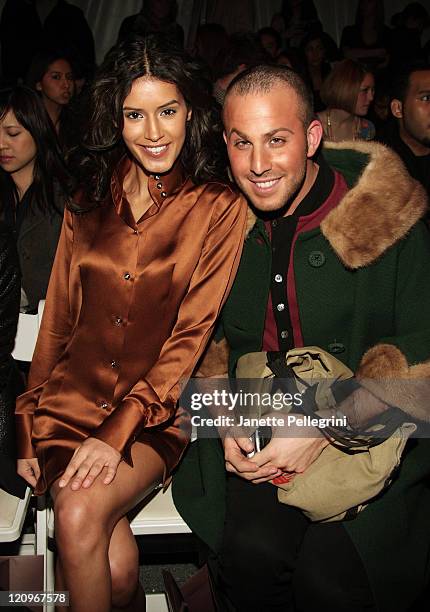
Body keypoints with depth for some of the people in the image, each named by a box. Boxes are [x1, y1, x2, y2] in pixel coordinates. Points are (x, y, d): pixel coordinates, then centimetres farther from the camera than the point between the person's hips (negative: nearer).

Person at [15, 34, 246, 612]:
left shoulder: (219, 207, -3)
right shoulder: (89, 204, 10)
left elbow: (191, 337, -8)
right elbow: (57, 322, 12)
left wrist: (117, 432, -16)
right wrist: (27, 431, 6)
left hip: (158, 414, -2)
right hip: (71, 398, 3)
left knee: (79, 516, -27)